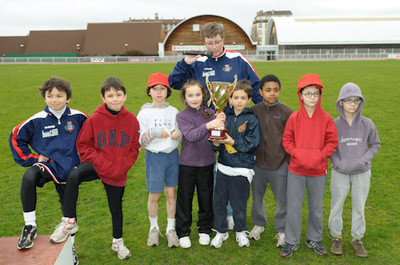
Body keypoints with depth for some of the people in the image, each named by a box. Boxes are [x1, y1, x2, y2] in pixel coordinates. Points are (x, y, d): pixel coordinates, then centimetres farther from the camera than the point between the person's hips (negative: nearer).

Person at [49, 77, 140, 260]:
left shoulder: (131, 119, -6)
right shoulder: (95, 119, -10)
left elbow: (134, 147, 2)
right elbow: (83, 144, -3)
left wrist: (123, 166, -9)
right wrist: (99, 162, -14)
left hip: (118, 175, 2)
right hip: (97, 166, -1)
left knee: (116, 209, 15)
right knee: (73, 176, -31)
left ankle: (118, 242, 41)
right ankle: (69, 222, -15)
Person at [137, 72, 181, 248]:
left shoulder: (173, 112, 3)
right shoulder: (144, 113, -5)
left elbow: (180, 137, 10)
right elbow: (139, 141, -8)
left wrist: (178, 134, -13)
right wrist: (154, 132, -24)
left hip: (172, 155, 2)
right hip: (154, 156, -2)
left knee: (171, 193, 9)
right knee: (154, 195, 6)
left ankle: (171, 229, 24)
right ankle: (154, 228, 28)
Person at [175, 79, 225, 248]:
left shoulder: (210, 114, -1)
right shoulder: (181, 116, -8)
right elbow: (191, 136, -25)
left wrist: (222, 123, -30)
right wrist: (207, 126, -41)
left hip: (207, 163, 2)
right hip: (187, 164, -2)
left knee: (206, 197, 13)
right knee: (185, 198, 8)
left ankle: (205, 229, 32)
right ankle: (183, 232, 24)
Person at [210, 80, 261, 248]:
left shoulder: (252, 120, -7)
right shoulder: (226, 118, 6)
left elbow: (252, 144, -13)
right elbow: (218, 138, 7)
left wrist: (233, 142, -20)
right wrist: (216, 143, -15)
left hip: (241, 169, -4)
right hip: (223, 166, 4)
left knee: (239, 203, 9)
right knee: (219, 201, 10)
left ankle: (240, 232, 33)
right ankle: (221, 232, 30)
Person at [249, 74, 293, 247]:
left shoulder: (286, 112, -6)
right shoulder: (254, 111, 0)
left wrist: (290, 161, -3)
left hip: (280, 165, -2)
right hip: (258, 163, 3)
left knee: (282, 200, 7)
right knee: (257, 197, 17)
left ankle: (282, 231, 26)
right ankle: (259, 224, 38)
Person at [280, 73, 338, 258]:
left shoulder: (326, 118, -5)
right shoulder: (294, 117, -5)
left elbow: (332, 142, -1)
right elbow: (286, 140, 1)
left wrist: (319, 156, -14)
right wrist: (297, 153, -14)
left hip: (318, 171, 1)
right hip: (296, 170, 0)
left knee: (316, 208, 15)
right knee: (293, 207, 6)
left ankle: (314, 239, 34)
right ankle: (291, 242, 22)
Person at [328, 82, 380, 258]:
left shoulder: (367, 124, -8)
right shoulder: (334, 124, -10)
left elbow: (375, 144, 4)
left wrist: (364, 160, -11)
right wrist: (338, 162, -13)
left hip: (362, 173, 1)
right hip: (340, 173, -1)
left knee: (359, 207, 13)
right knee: (336, 206, 11)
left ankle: (357, 239, 31)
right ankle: (336, 237, 30)